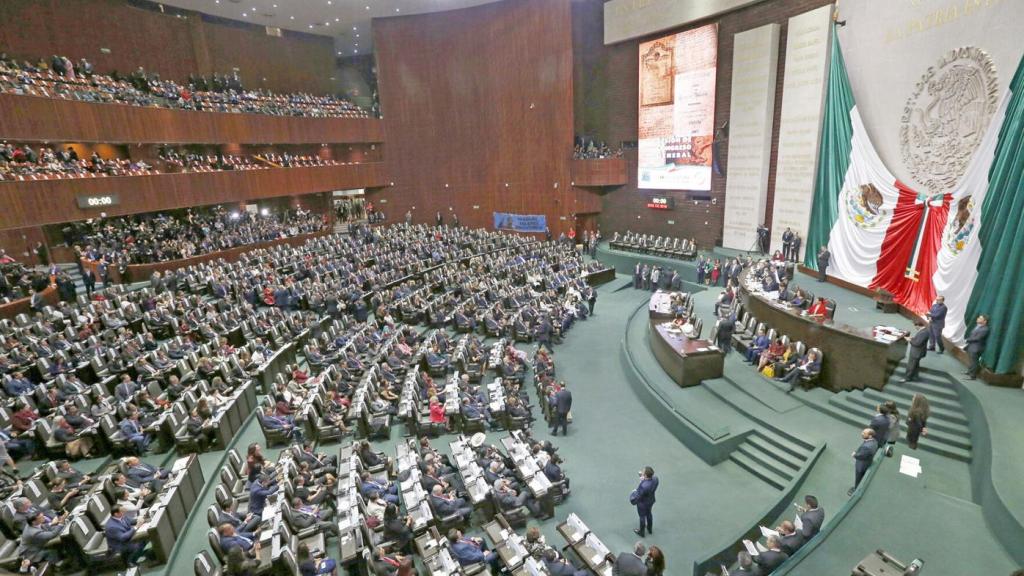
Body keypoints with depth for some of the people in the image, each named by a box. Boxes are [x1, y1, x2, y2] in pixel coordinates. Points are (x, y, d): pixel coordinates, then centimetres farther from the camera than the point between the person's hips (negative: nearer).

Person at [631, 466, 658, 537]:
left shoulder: (643, 486, -45)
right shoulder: (655, 478, -26)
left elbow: (637, 496, -28)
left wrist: (634, 492, -9)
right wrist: (644, 479, -15)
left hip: (642, 503, -6)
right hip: (651, 500, 6)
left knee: (642, 517, 22)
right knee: (649, 514, 32)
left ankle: (642, 532, 48)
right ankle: (650, 529, 57)